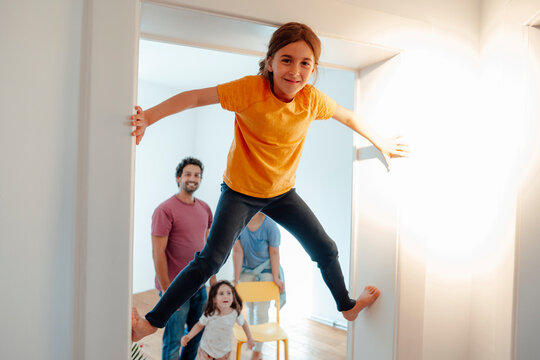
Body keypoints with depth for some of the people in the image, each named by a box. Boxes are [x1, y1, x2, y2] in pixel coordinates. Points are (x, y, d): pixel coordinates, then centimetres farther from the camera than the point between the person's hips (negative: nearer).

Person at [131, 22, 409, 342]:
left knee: (325, 249, 10)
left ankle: (347, 306, 37)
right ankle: (152, 322, 4)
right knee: (210, 261, -13)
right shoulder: (251, 90, -25)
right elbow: (196, 97, -26)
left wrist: (381, 143, 15)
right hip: (241, 191, -4)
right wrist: (149, 117, -36)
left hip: (282, 192, 5)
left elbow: (349, 117, 5)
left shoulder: (312, 99, -13)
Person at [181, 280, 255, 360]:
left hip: (224, 351, 2)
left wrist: (250, 339, 6)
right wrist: (188, 336, -22)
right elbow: (199, 325, -9)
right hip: (206, 350, -2)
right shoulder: (210, 314, -26)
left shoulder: (235, 313, -21)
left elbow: (244, 323, 0)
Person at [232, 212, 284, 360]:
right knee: (250, 308, 15)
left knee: (261, 310, 0)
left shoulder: (270, 225, -23)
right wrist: (236, 278, -13)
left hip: (266, 271, -2)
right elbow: (237, 251, -16)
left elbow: (274, 252, -14)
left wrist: (275, 277, -11)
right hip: (246, 271, 2)